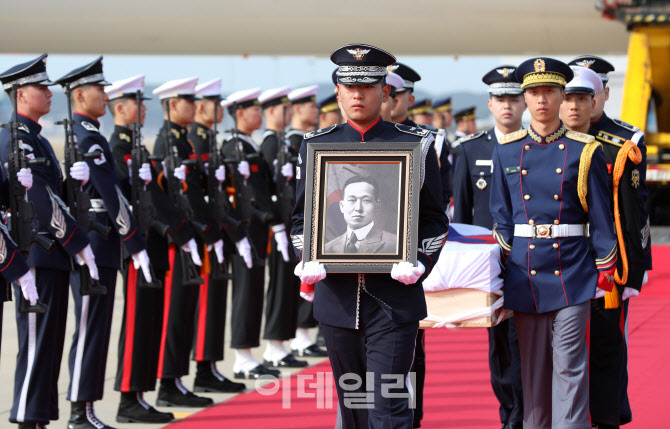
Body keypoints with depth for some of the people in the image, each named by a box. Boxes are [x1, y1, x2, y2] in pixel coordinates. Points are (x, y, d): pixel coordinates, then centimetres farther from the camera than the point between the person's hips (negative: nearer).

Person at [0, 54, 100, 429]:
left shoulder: (35, 138, 19)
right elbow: (40, 200, -19)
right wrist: (79, 243, -18)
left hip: (52, 255, 10)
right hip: (35, 254, -10)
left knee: (49, 342, 10)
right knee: (37, 342, -8)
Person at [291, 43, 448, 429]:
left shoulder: (416, 145, 2)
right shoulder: (315, 146, 9)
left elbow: (435, 220, 4)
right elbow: (302, 218, 13)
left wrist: (419, 264, -13)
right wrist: (308, 260, -5)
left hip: (394, 298, -3)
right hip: (338, 295, 3)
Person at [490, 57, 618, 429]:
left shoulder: (584, 151, 0)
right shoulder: (507, 151, 7)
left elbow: (601, 214, 3)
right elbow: (501, 215, 11)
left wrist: (604, 269, 2)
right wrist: (504, 266, 6)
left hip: (572, 272, -3)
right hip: (525, 272, 3)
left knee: (569, 365, -6)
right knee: (532, 366, 9)